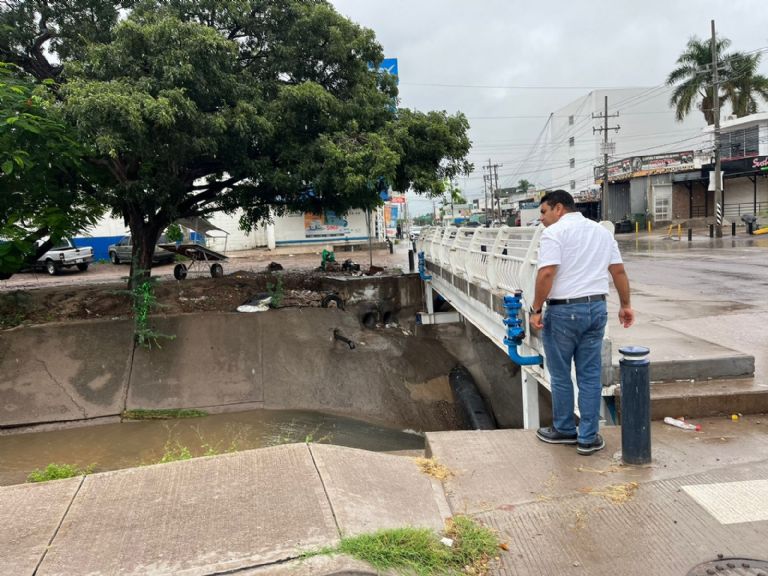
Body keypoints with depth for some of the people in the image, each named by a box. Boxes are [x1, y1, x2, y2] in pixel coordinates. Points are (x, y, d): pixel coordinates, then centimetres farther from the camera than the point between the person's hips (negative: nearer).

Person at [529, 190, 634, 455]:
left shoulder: (555, 232, -9)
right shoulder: (602, 231, 13)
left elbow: (546, 273, -20)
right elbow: (619, 271, 12)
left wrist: (536, 309, -14)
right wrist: (625, 305, 19)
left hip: (563, 311, -6)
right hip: (596, 308, 6)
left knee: (561, 375, 10)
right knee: (590, 376, 10)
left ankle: (564, 430, 24)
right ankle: (588, 438, 14)